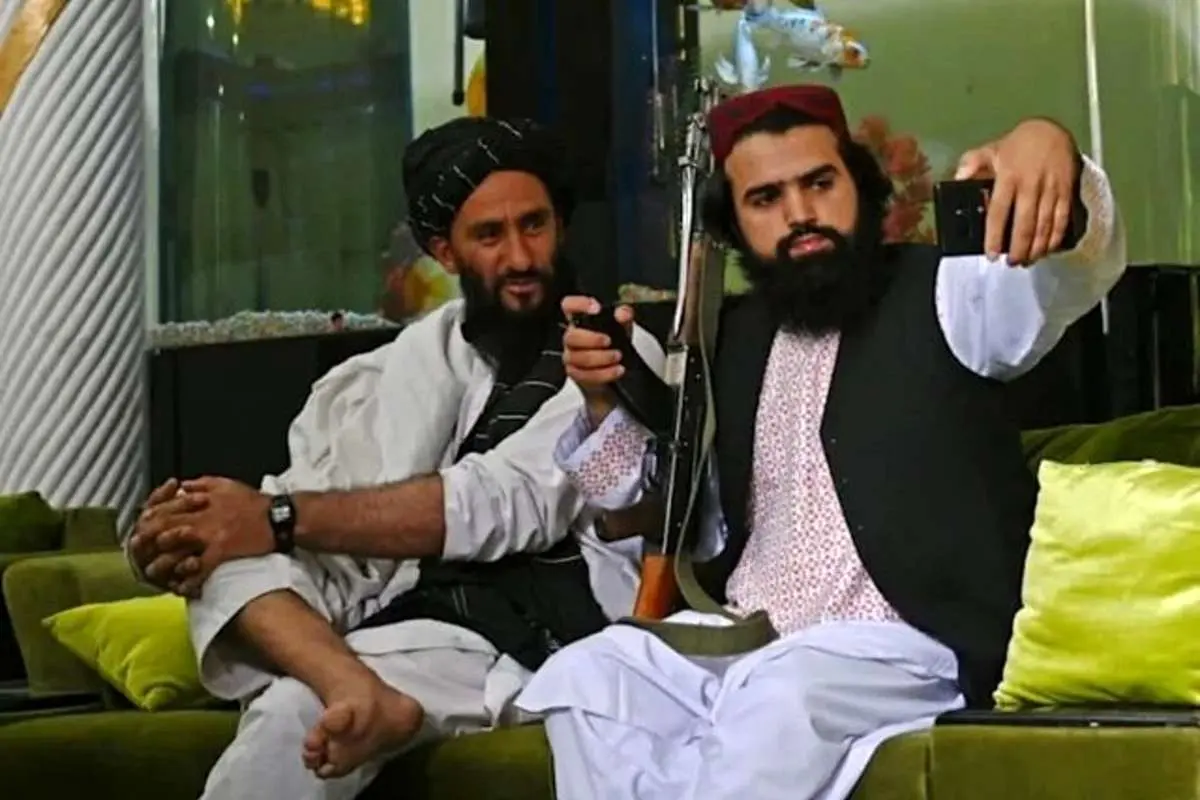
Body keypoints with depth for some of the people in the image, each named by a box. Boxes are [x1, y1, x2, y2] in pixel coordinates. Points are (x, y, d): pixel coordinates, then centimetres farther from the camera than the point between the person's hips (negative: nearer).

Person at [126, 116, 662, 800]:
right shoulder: (431, 346, 18)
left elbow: (506, 504, -15)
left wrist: (281, 518, -19)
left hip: (534, 638, -7)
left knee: (294, 718, -31)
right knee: (230, 548, -16)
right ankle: (362, 695, -37)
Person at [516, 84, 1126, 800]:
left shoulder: (944, 295, 1)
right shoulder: (734, 339, 18)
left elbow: (1083, 264, -19)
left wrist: (1049, 147, -43)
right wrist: (607, 404, 4)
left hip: (905, 645, -5)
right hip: (740, 641, 6)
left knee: (782, 692, -35)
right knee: (581, 677, -18)